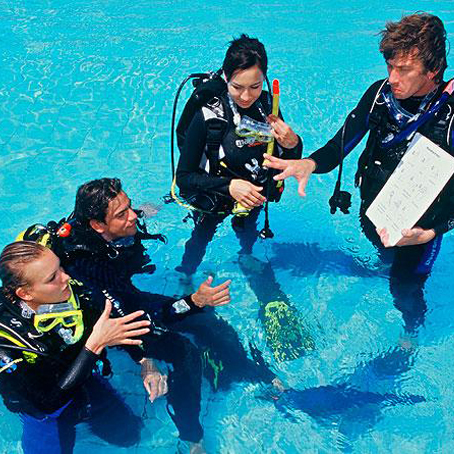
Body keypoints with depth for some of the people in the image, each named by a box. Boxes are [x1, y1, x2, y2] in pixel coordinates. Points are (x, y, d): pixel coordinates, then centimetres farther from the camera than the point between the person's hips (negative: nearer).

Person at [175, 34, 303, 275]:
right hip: (213, 201, -4)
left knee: (248, 236, 32)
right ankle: (183, 275, 52)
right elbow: (183, 176, -25)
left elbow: (287, 163, -6)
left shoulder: (267, 105, -17)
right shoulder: (208, 115, -31)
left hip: (254, 198, 4)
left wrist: (292, 144, -28)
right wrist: (229, 186, -37)